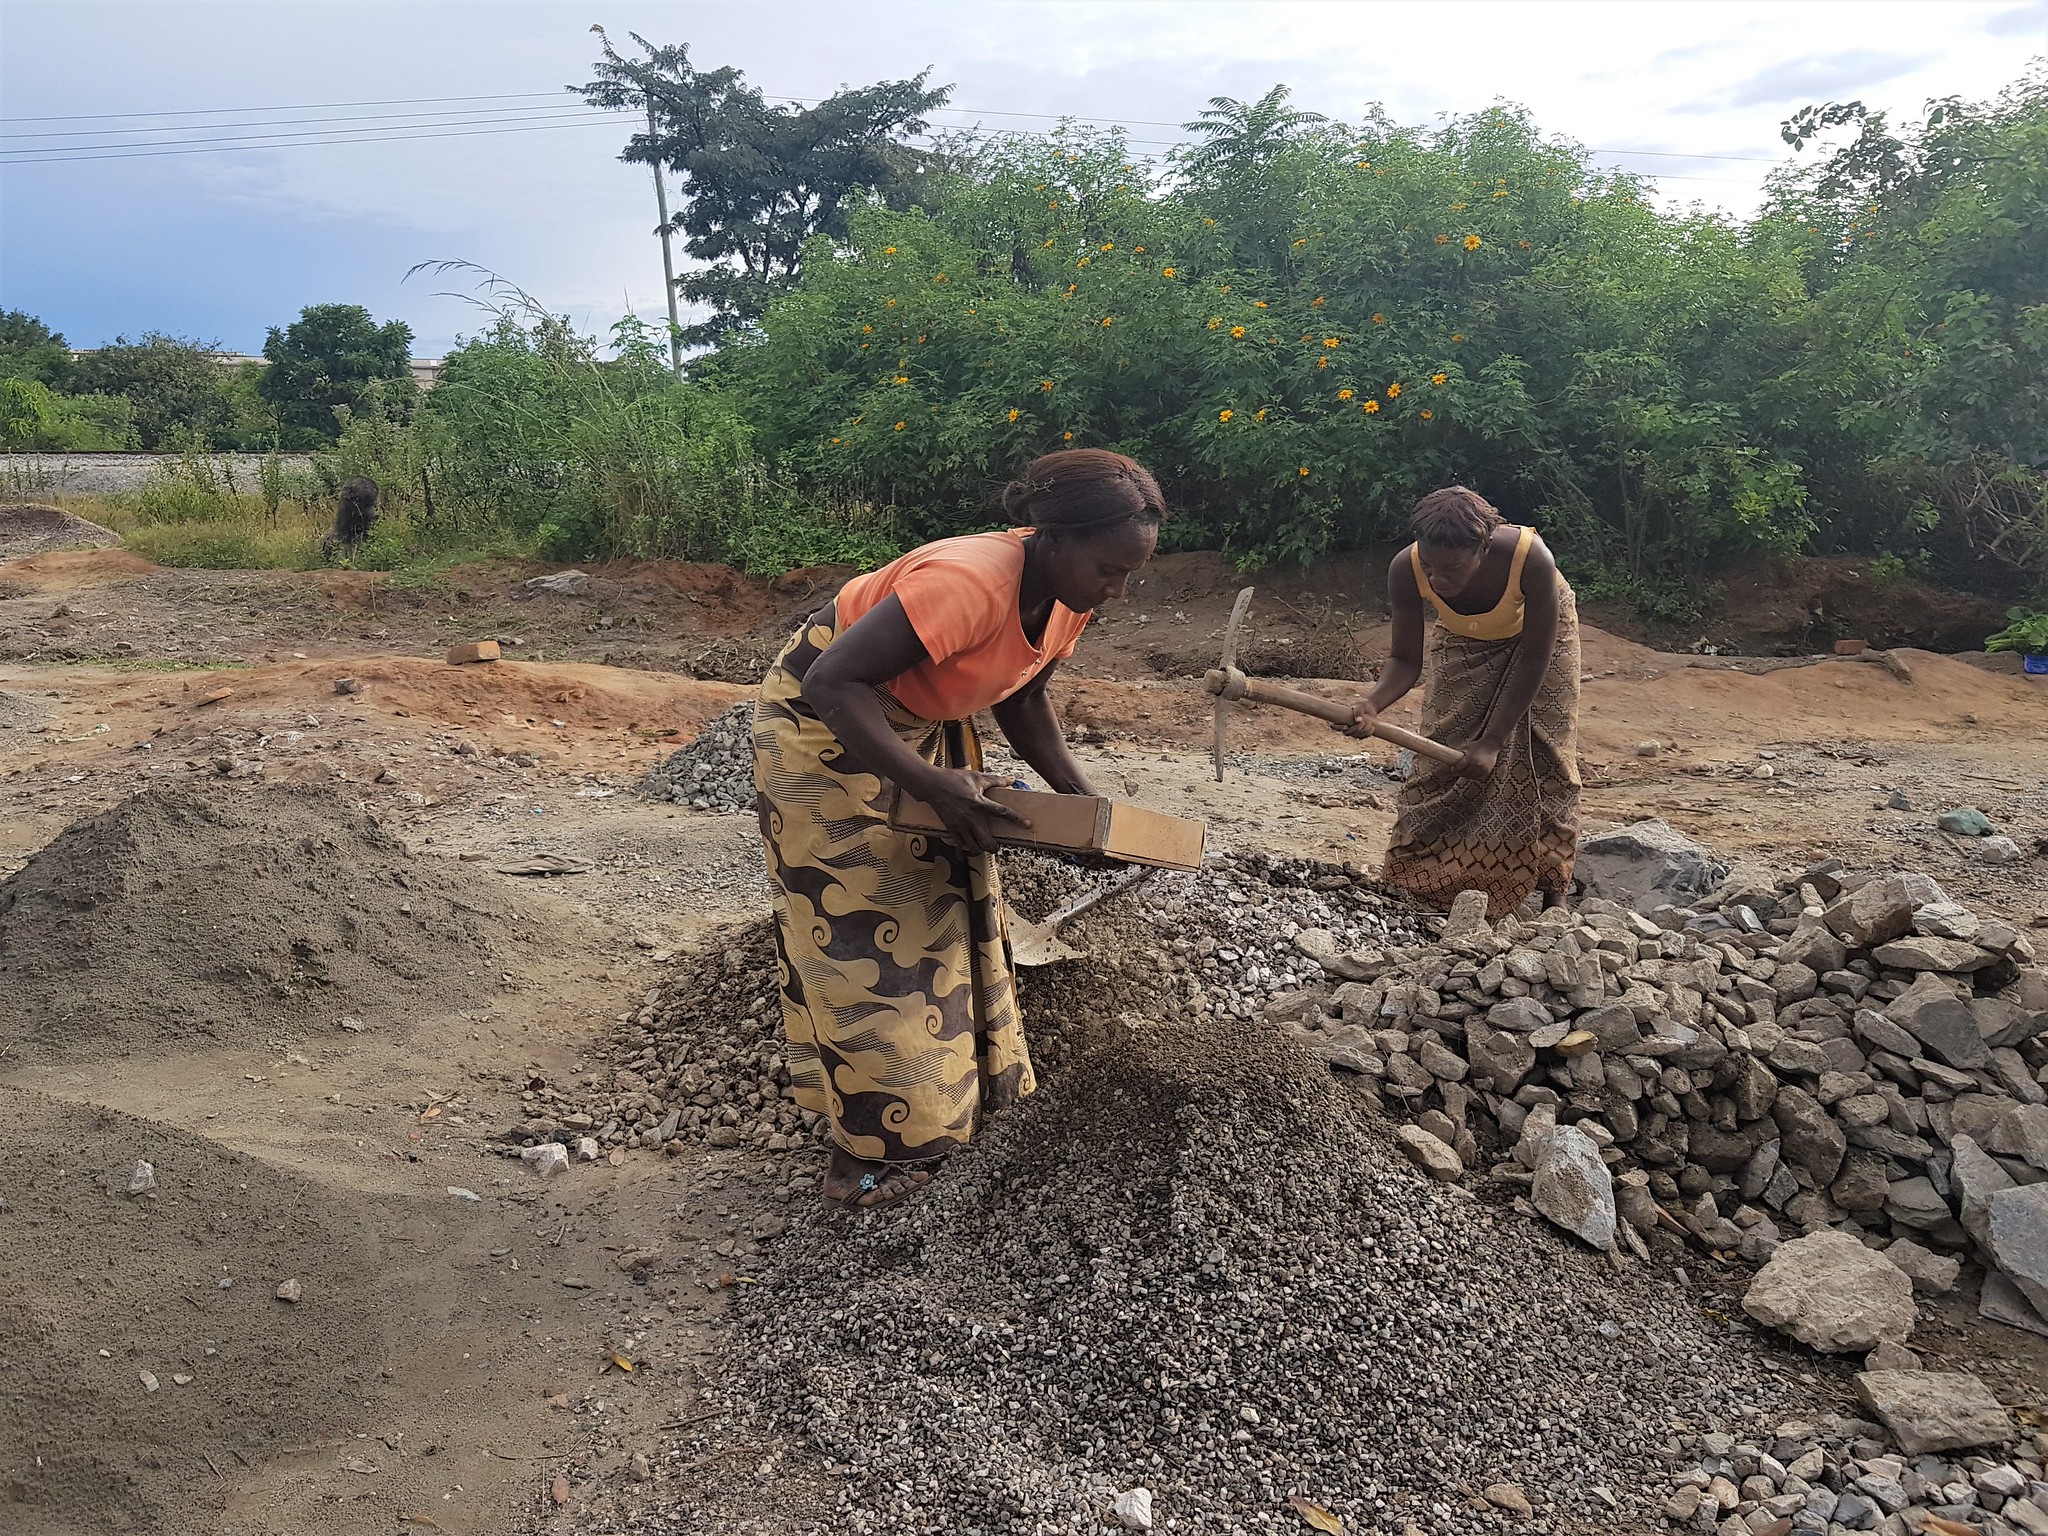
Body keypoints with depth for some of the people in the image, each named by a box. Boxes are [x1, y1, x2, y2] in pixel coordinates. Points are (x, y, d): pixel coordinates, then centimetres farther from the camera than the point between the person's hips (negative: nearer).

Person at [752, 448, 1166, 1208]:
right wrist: (937, 787, -41)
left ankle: (947, 1085, 28)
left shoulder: (1068, 599, -10)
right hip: (825, 725, -8)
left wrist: (1081, 796, -5)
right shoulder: (969, 582, -36)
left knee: (945, 900, 12)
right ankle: (869, 1149, 10)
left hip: (921, 727, 8)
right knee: (864, 928, -3)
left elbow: (1022, 700, 7)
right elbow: (833, 684, -37)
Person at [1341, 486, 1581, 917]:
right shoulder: (1406, 570, -34)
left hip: (1537, 635, -2)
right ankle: (1424, 883, 5)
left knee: (1541, 759, -2)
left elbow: (1533, 659, -30)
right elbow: (1406, 660, -24)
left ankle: (1553, 895, 9)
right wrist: (1373, 704, -46)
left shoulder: (1531, 560, -42)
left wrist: (1492, 742, -31)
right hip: (1463, 641, 2)